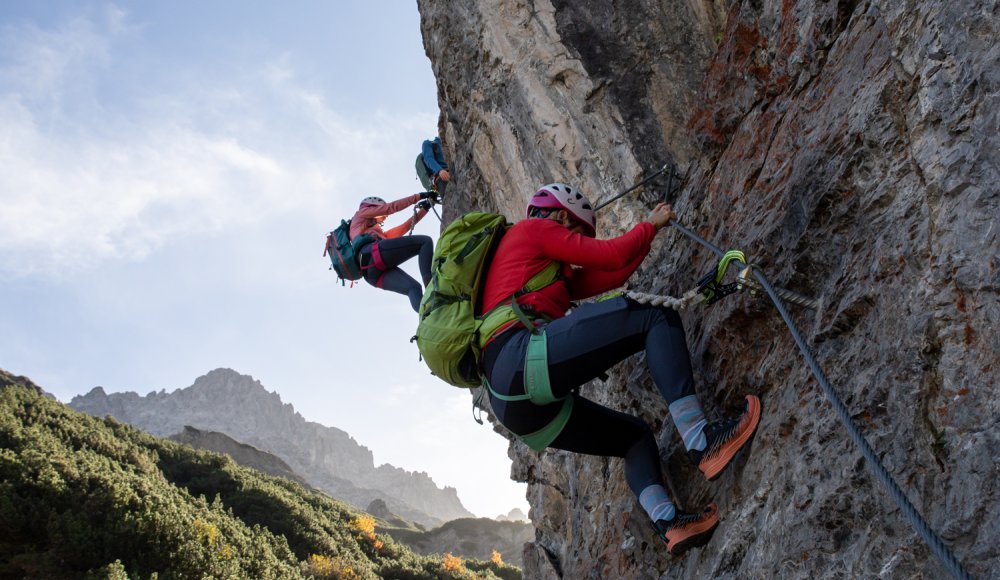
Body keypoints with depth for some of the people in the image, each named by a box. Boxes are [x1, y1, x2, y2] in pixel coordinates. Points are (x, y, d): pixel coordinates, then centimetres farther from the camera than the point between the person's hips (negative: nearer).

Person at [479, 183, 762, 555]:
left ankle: (666, 521, -6)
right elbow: (611, 256, 6)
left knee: (636, 436, 19)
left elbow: (606, 279, 33)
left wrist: (648, 232, 37)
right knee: (656, 315, -8)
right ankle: (699, 438, -22)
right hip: (523, 352, -10)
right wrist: (651, 225, 22)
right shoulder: (534, 228, 12)